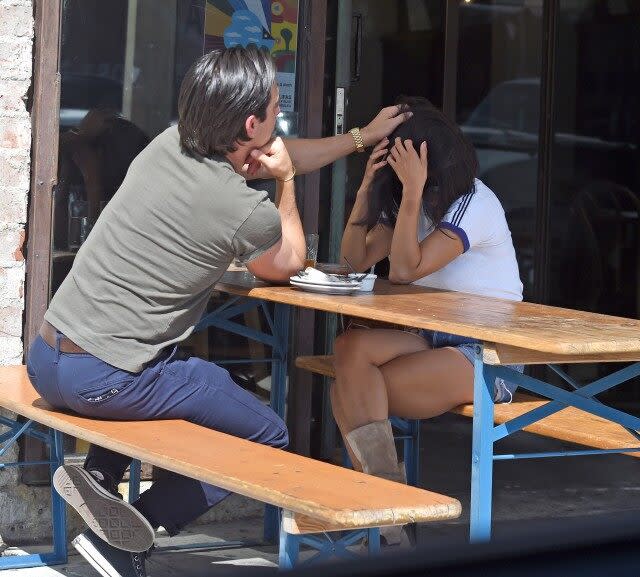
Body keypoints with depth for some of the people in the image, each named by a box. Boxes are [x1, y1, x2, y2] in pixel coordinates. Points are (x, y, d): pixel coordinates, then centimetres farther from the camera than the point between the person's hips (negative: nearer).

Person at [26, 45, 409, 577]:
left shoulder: (169, 144, 5)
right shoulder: (247, 211, -15)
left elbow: (279, 156, 24)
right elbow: (287, 265, 11)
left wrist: (363, 136, 33)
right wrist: (286, 183, 16)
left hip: (45, 357, 8)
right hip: (105, 381, -7)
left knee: (211, 379, 33)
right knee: (268, 435, 9)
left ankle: (99, 473, 14)